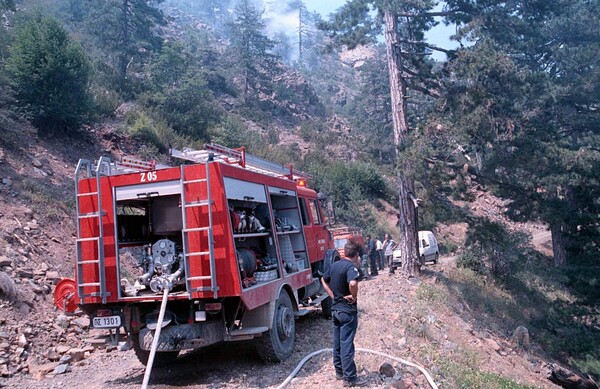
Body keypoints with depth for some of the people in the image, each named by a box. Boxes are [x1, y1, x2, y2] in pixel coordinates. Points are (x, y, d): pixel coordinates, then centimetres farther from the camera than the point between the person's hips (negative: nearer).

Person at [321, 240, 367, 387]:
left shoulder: (334, 265, 6)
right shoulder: (351, 266, -19)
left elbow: (324, 280, 19)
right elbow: (353, 283, -38)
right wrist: (354, 297, -19)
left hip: (335, 309, 8)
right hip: (348, 311, -8)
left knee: (337, 342, 16)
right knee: (347, 344, -1)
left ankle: (339, 371, 28)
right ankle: (350, 378, 7)